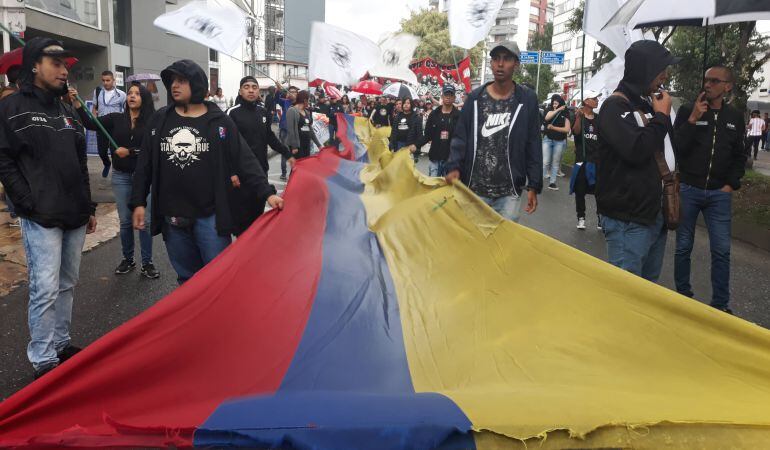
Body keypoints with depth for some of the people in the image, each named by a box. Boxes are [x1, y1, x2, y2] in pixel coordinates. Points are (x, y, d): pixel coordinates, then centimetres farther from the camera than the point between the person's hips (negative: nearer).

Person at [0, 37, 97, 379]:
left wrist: (89, 207, 16)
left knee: (67, 285, 14)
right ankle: (43, 360, 5)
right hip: (42, 219, -7)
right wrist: (30, 206, -14)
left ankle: (61, 344, 27)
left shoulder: (66, 110, 16)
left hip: (75, 217, 7)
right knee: (46, 289, -6)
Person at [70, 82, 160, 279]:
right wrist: (76, 103, -15)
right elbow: (91, 124, -5)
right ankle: (127, 259, 25)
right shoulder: (116, 119, 4)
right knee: (125, 221, 11)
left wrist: (130, 152, -18)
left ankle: (147, 263, 13)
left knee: (144, 220, 1)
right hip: (121, 176, 3)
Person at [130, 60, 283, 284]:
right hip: (172, 217, 3)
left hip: (211, 216, -3)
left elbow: (245, 160, -4)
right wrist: (138, 202, 7)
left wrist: (266, 193, -13)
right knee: (186, 278, 14)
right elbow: (144, 165, 12)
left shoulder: (218, 121, -1)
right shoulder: (158, 120, 8)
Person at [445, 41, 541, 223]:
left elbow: (533, 146, 3)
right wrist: (453, 167, -12)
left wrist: (534, 186, -1)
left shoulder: (527, 99, 1)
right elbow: (460, 138, 5)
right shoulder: (475, 97, 4)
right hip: (474, 189, 1)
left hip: (509, 193, -1)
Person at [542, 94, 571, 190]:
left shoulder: (565, 113, 0)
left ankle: (552, 182, 15)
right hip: (547, 139, -1)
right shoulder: (549, 110, 2)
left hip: (559, 141, 1)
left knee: (555, 163, 9)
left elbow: (567, 129, -7)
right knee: (545, 162, -9)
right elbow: (547, 117, -22)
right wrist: (557, 110, -25)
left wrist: (553, 127, -13)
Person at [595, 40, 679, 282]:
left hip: (655, 214, 9)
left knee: (649, 286, 18)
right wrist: (661, 116, -12)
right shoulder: (615, 107, -12)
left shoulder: (648, 104, 14)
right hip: (628, 222, -9)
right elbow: (636, 150, -26)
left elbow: (669, 149, 25)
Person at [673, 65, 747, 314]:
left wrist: (732, 184, 2)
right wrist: (693, 119, -19)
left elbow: (740, 155, 13)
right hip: (688, 190, -2)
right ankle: (683, 296, 21)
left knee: (721, 251, 2)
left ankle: (720, 304, 12)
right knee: (683, 247, 6)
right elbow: (675, 148, -12)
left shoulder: (735, 117, 7)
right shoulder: (687, 111, -3)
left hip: (719, 194, 2)